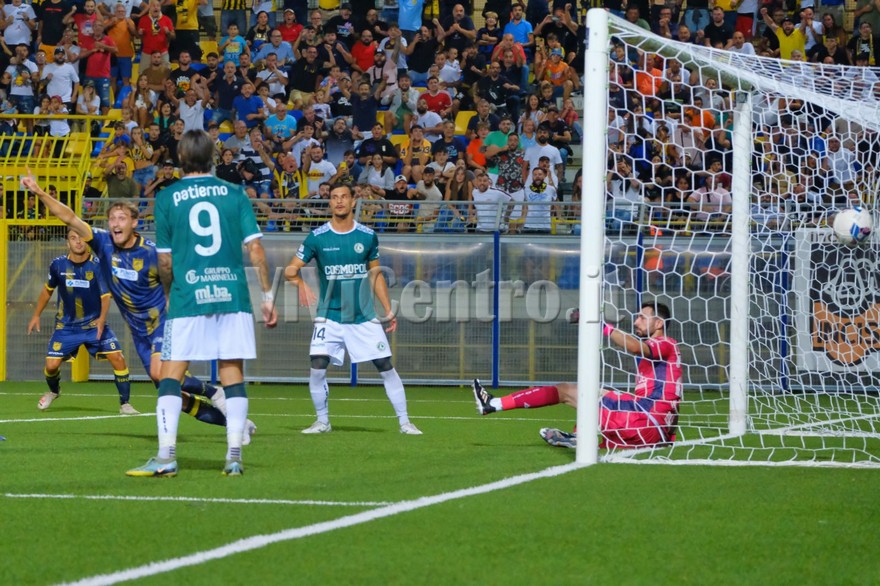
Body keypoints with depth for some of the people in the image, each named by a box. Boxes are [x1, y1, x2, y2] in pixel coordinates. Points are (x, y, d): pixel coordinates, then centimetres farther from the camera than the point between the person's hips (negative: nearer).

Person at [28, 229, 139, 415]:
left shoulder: (97, 266, -14)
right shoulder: (58, 265, -6)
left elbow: (106, 295, -16)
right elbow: (48, 290, 11)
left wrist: (102, 318, -32)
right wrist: (36, 315, 15)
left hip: (94, 324, -1)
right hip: (66, 326, 1)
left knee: (118, 358, -16)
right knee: (51, 365, -8)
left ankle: (125, 404, -3)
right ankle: (53, 391, 29)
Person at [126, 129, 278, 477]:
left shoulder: (167, 198, 2)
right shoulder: (235, 194, 6)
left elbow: (165, 260, 5)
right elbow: (255, 247, 1)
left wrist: (169, 295, 22)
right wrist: (267, 295, 7)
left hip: (188, 298, -2)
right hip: (233, 297, 2)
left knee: (170, 376, 1)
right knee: (232, 375, 5)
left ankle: (166, 457, -8)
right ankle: (234, 457, 1)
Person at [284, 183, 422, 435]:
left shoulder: (368, 236, 2)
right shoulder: (317, 237, -4)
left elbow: (376, 275, 12)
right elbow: (291, 269, -3)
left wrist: (388, 310, 7)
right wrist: (300, 282, -25)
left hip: (364, 317, 1)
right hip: (330, 317, -1)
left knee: (386, 366, -3)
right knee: (317, 367, -12)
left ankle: (404, 422, 7)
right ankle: (322, 421, 7)